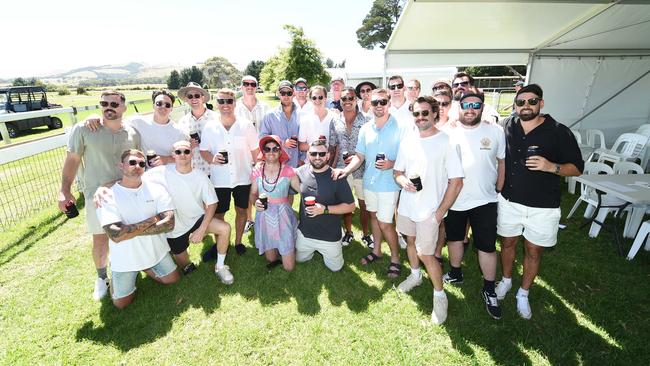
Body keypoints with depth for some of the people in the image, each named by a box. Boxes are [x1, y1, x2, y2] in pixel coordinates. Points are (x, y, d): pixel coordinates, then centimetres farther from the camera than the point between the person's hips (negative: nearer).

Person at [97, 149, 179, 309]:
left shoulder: (156, 189, -10)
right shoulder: (108, 197, -16)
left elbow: (169, 223, -20)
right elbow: (116, 235, -28)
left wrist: (132, 230, -25)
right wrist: (151, 220, -23)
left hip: (156, 250, 2)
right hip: (125, 258, -2)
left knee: (172, 279, 16)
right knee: (121, 303, 8)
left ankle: (144, 267, 37)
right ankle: (115, 278, 38)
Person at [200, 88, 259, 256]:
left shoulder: (246, 125, -2)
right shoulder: (209, 128, 0)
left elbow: (255, 150, 2)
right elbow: (204, 151, 6)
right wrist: (212, 159, -16)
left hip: (243, 178, 0)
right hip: (219, 179, 1)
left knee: (241, 210, 13)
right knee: (218, 213, 10)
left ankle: (238, 242, 33)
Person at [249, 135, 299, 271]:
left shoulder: (288, 171, -8)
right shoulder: (257, 171, -2)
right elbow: (252, 194, 7)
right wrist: (255, 202, -12)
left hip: (283, 218, -2)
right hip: (264, 218, 2)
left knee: (289, 267, 4)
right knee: (271, 260, 15)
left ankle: (289, 250, 35)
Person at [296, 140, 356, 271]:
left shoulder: (337, 177, -20)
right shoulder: (301, 172, -9)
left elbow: (350, 206, -16)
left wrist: (325, 209, -26)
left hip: (329, 236, -3)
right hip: (304, 233, 3)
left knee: (335, 267, 16)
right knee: (300, 259, 25)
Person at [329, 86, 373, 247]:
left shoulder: (366, 120, -6)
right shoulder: (335, 122, 4)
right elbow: (333, 148, 10)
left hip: (362, 169, -2)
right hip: (342, 169, 3)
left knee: (364, 204, 9)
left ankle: (366, 234, 29)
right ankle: (348, 232, 34)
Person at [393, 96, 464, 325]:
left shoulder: (446, 142, -13)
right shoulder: (407, 142, 3)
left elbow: (456, 182, -13)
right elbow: (397, 172, 11)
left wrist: (440, 212, -14)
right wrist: (403, 181, -13)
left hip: (429, 210, -6)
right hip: (406, 205, 6)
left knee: (425, 253, -4)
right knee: (410, 240, 22)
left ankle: (440, 296, 20)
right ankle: (415, 275, 48)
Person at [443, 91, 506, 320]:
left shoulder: (495, 131, -4)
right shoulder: (448, 132, -4)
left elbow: (503, 162, 5)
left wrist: (499, 190, 4)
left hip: (484, 201, -1)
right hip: (453, 199, 1)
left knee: (487, 247, 5)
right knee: (454, 238, 19)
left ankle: (489, 290, 25)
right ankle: (456, 273, 42)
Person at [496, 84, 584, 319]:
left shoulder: (559, 132, -10)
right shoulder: (507, 126, -2)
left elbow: (578, 168, -6)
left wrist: (552, 167, -25)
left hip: (543, 207, -2)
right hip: (509, 201, 2)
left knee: (534, 251, 12)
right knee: (508, 243, 17)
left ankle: (523, 294, 32)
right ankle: (506, 281, 41)